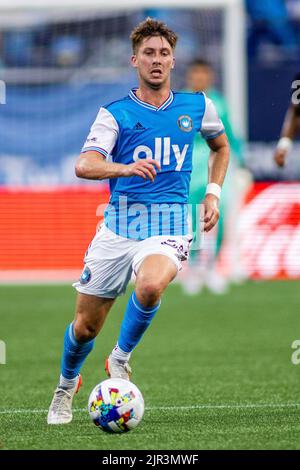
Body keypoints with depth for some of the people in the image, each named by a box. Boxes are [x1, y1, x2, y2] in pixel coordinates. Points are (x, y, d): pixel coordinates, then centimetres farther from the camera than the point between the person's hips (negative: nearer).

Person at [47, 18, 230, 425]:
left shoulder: (197, 107, 9)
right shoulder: (115, 113, 1)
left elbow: (221, 147, 30)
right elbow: (84, 165, -14)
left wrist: (213, 193, 16)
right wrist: (126, 167, -33)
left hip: (167, 227, 0)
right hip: (119, 224, 0)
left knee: (151, 286, -34)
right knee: (85, 325, 4)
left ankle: (121, 358, -7)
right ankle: (67, 385, 35)